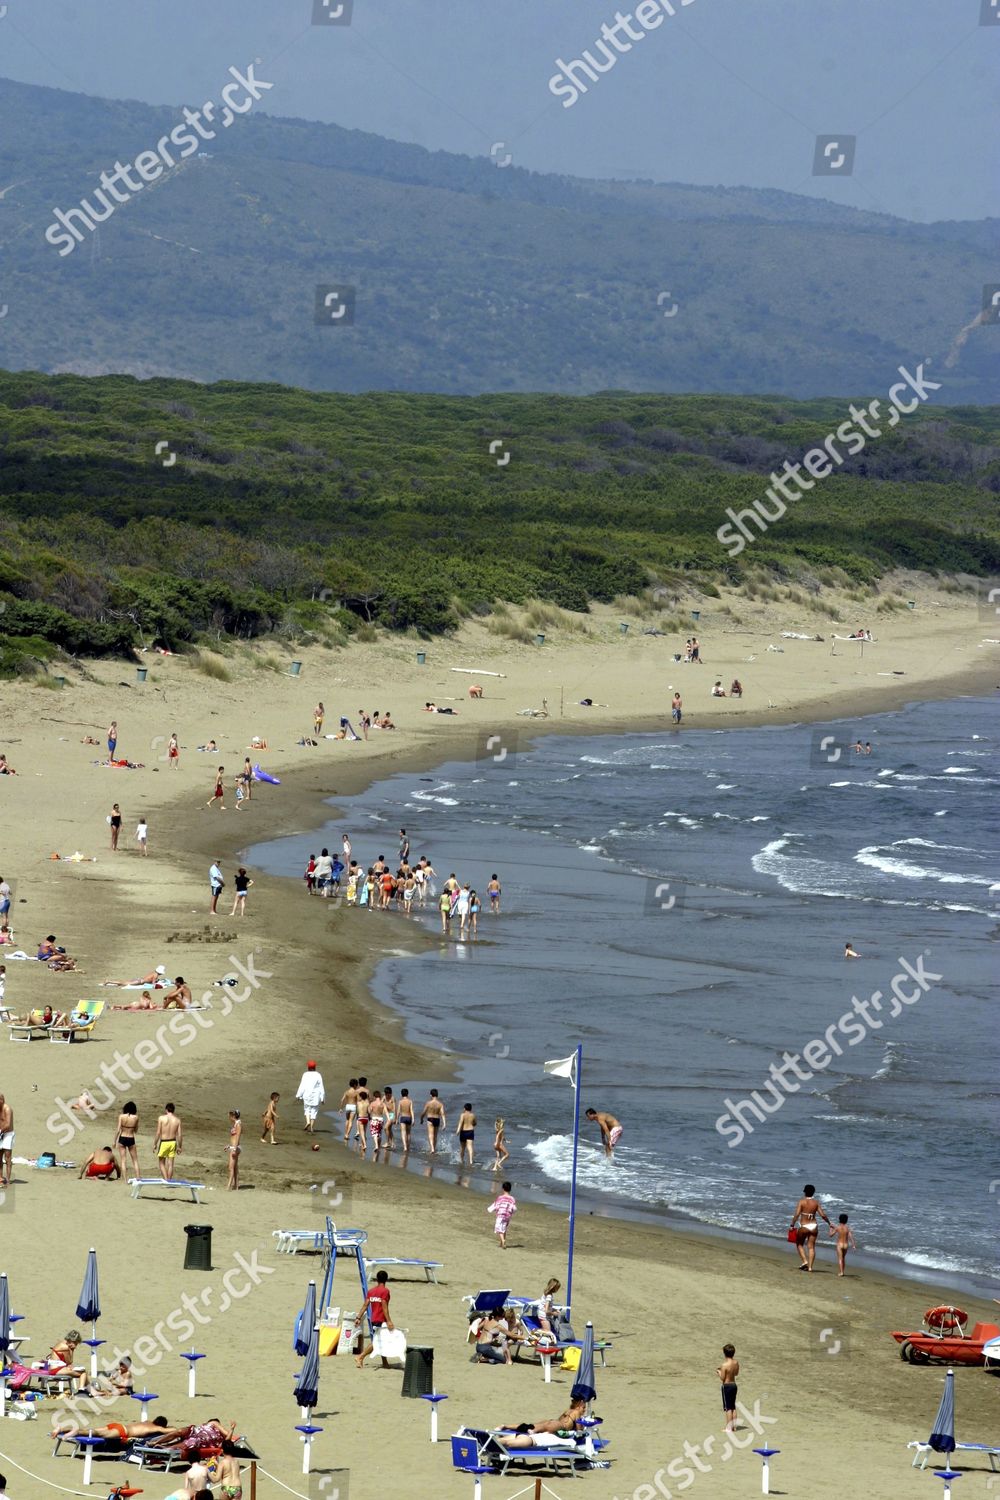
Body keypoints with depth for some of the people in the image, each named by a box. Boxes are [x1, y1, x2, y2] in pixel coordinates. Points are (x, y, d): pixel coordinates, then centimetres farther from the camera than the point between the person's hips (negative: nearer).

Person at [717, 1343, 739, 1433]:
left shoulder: (725, 1365, -22)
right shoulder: (736, 1362, -1)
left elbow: (722, 1378, -18)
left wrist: (719, 1372, 0)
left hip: (727, 1386, -7)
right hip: (734, 1385, 7)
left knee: (727, 1408, 0)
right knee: (733, 1406, 17)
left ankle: (729, 1427, 3)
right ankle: (734, 1426, 22)